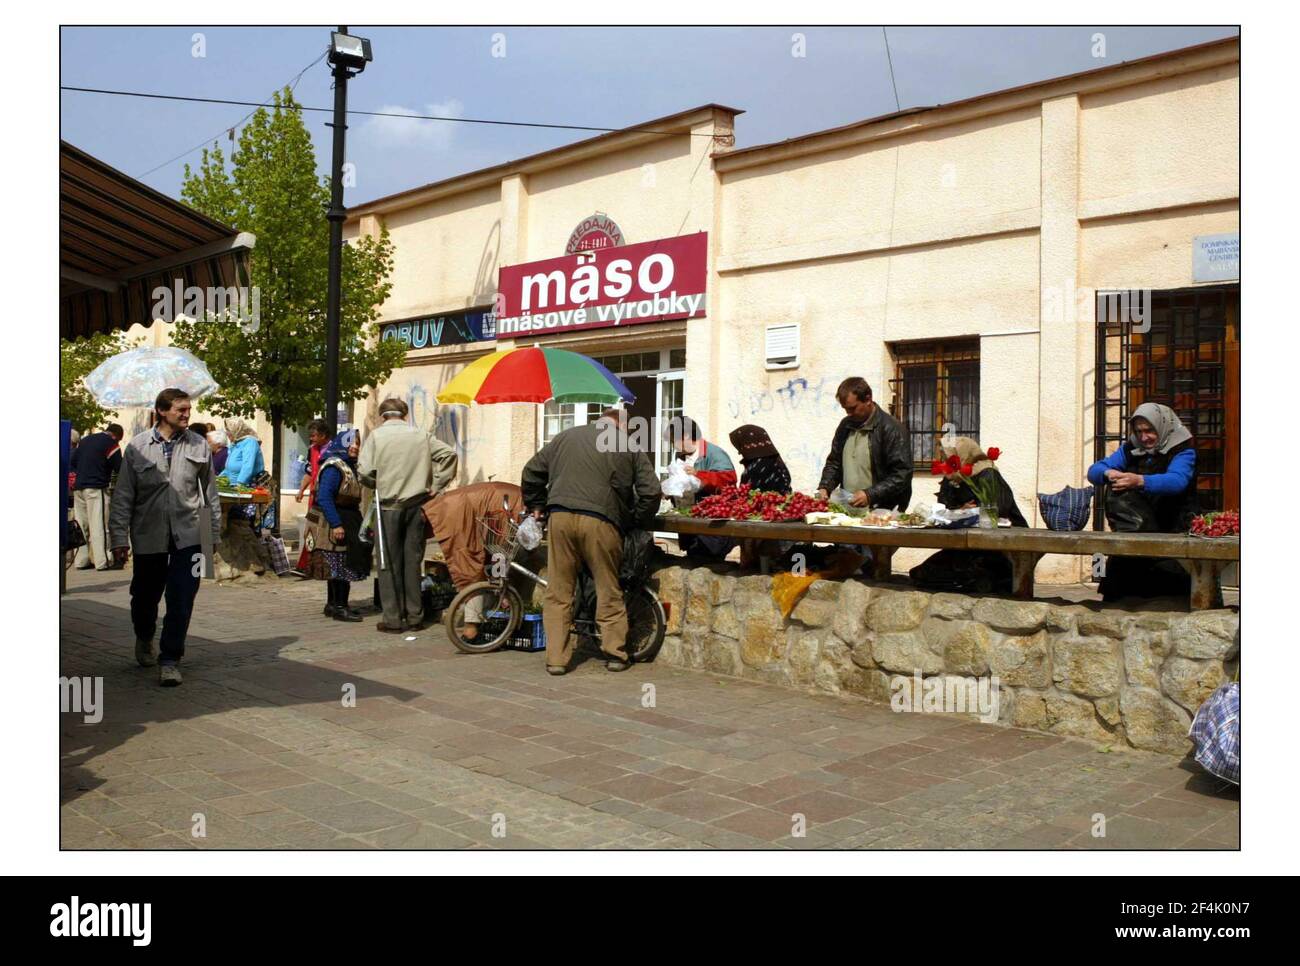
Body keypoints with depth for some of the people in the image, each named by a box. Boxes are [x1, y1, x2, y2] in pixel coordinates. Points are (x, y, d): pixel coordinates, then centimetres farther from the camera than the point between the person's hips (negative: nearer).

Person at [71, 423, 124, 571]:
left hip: (78, 488, 7)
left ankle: (81, 560, 11)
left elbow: (72, 462, 17)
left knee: (81, 524, 10)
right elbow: (119, 467, -8)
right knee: (99, 525, -6)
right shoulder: (111, 444, -5)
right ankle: (102, 561, -8)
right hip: (96, 487, -7)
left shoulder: (84, 440, 17)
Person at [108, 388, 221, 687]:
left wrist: (216, 533, 10)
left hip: (188, 535, 0)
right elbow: (123, 497, 0)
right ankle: (144, 638, 45)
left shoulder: (198, 446, 3)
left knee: (181, 600, -6)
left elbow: (210, 492, 10)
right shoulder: (138, 447, -2)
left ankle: (170, 659, 6)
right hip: (148, 535, 0)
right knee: (145, 595, 16)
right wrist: (120, 538, -3)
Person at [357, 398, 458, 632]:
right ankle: (415, 617, 13)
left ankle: (393, 619, 6)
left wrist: (378, 486, 10)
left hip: (389, 505, -2)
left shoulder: (377, 435, -2)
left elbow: (364, 471, -9)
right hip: (417, 504, 3)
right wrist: (436, 485, 3)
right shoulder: (421, 435, 7)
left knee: (389, 562, 5)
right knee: (413, 560, 9)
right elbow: (449, 453, 0)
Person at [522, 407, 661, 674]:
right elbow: (651, 491, 7)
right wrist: (634, 522, 19)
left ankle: (556, 659, 8)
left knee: (558, 592, 7)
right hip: (601, 522, -2)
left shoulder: (567, 436, 21)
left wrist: (535, 505, 31)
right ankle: (616, 654, 14)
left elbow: (532, 471, 22)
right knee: (608, 591, 10)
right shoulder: (630, 447, 14)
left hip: (561, 517, 2)